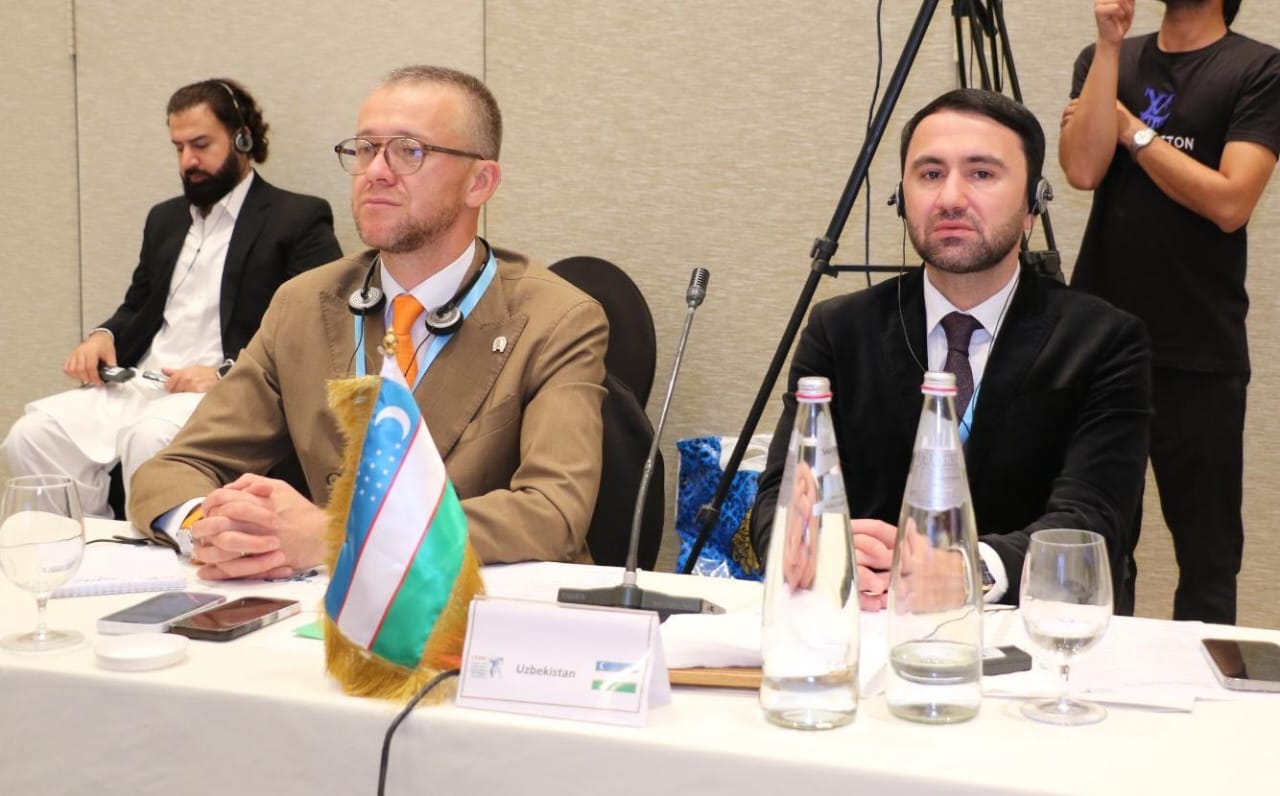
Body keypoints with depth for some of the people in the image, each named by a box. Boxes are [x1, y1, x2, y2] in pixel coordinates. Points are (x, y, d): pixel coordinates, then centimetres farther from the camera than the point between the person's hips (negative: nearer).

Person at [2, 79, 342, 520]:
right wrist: (104, 335, 6)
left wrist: (226, 373, -19)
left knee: (150, 439, -37)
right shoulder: (165, 218, 24)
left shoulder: (299, 219, 2)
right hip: (141, 383, 7)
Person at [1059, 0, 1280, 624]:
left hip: (1199, 356, -3)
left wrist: (1130, 128, -8)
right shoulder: (1104, 63, 11)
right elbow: (1082, 170, -7)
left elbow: (1229, 203, -13)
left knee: (1207, 553, 5)